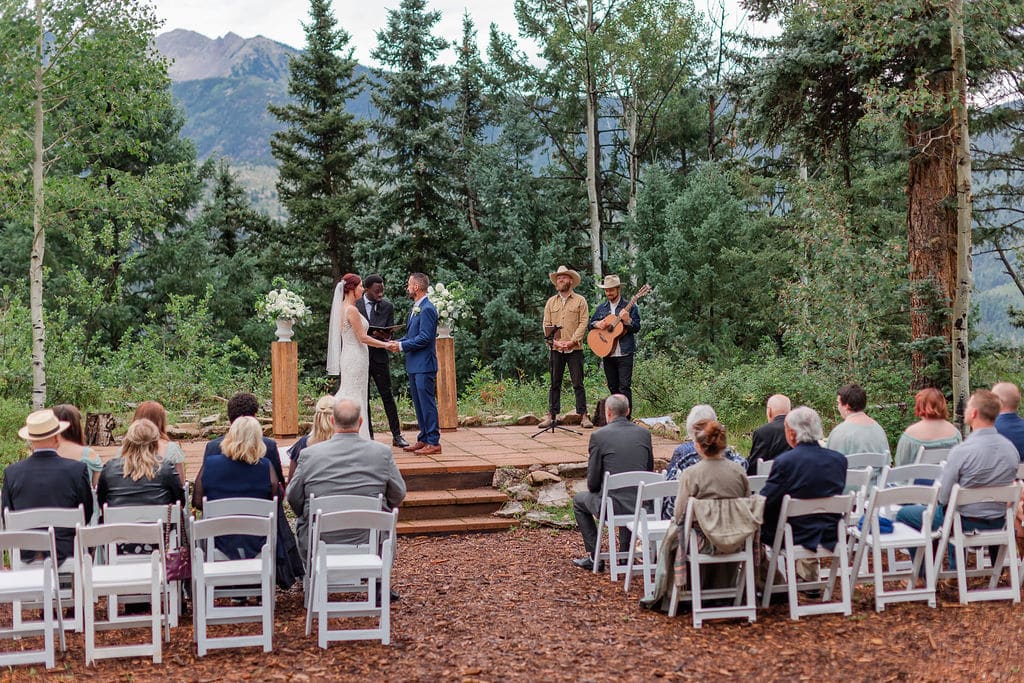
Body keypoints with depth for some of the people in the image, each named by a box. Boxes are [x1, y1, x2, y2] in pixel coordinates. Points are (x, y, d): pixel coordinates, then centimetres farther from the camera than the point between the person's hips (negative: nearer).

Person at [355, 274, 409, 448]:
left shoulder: (387, 306, 4)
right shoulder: (354, 305, -1)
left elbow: (389, 332, 4)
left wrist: (385, 337, -18)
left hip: (379, 356, 1)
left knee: (387, 395, 0)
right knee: (362, 398, 4)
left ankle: (397, 435, 5)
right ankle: (368, 436, 12)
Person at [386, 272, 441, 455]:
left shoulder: (427, 309, -15)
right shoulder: (416, 308, 16)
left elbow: (424, 338, -20)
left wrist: (402, 346, -16)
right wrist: (398, 342, 5)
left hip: (424, 365, -10)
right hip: (414, 365, 10)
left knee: (427, 403, -7)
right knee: (418, 403, 14)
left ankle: (433, 442, -2)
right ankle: (423, 440, 21)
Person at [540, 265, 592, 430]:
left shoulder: (580, 301, 4)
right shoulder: (551, 302, 14)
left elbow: (583, 323, -3)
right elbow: (546, 324, 8)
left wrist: (573, 341, -14)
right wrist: (554, 341, -8)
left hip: (574, 348, -3)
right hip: (555, 348, 3)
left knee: (578, 383, -2)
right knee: (554, 383, 5)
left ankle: (583, 416, 0)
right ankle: (551, 415, 9)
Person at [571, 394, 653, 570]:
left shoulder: (598, 436, -9)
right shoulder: (644, 433, 5)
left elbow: (592, 482, -5)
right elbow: (649, 470, 14)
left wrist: (594, 489, 17)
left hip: (612, 507, -4)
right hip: (642, 506, 5)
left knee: (579, 500, 26)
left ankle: (594, 557, 22)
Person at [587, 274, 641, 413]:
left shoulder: (630, 307, 0)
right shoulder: (601, 308, 14)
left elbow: (637, 328, -5)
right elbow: (589, 325, 16)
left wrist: (627, 320, -24)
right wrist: (596, 324, -5)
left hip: (624, 353, -5)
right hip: (607, 353, 5)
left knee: (625, 387, -9)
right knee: (613, 387, 11)